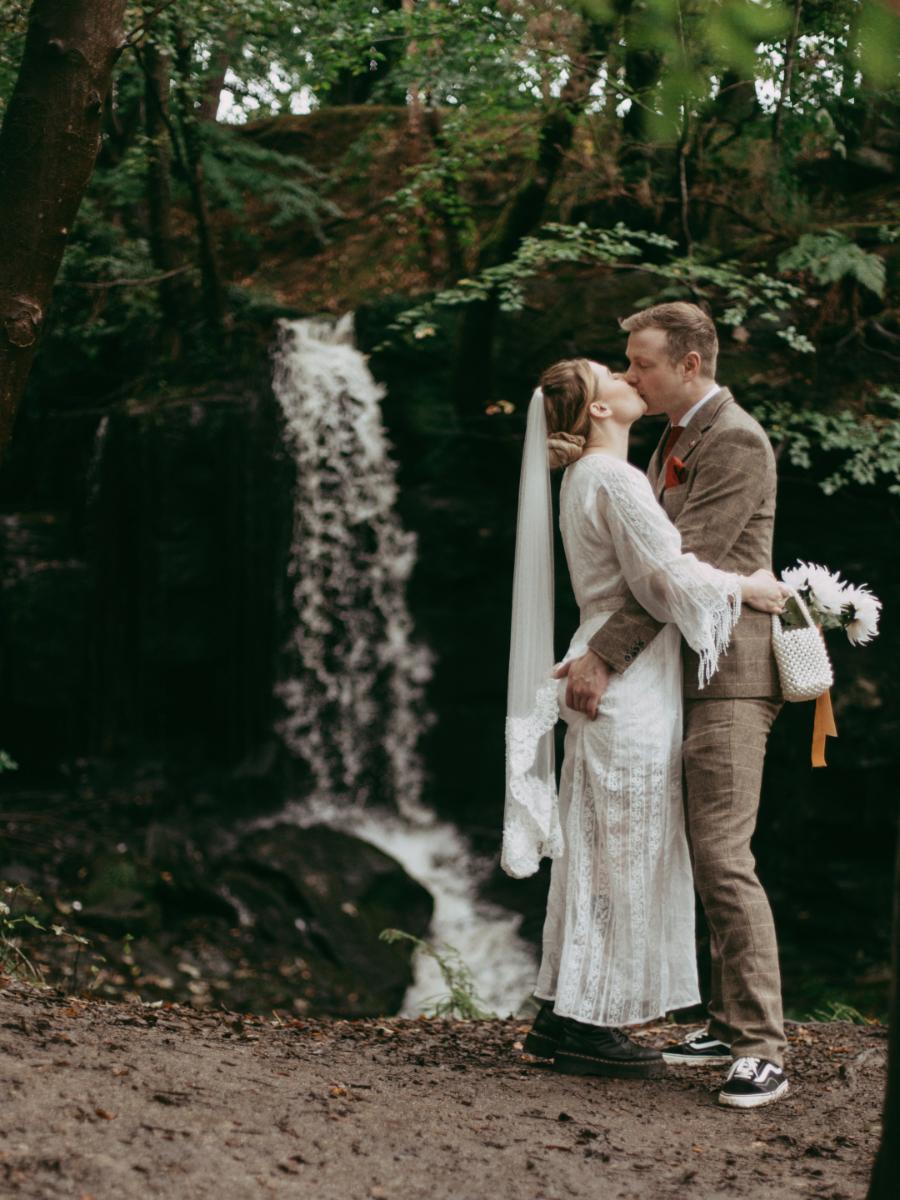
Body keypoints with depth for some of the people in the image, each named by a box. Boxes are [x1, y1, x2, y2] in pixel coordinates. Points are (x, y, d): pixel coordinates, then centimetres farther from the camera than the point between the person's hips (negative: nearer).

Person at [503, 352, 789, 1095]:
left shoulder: (584, 478, 16)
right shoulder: (614, 479, -14)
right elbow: (667, 573, -19)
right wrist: (745, 587, -6)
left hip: (609, 681, 10)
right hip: (633, 688, -10)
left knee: (594, 852, 12)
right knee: (626, 852, -4)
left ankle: (561, 1018, 18)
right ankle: (589, 1026, 2)